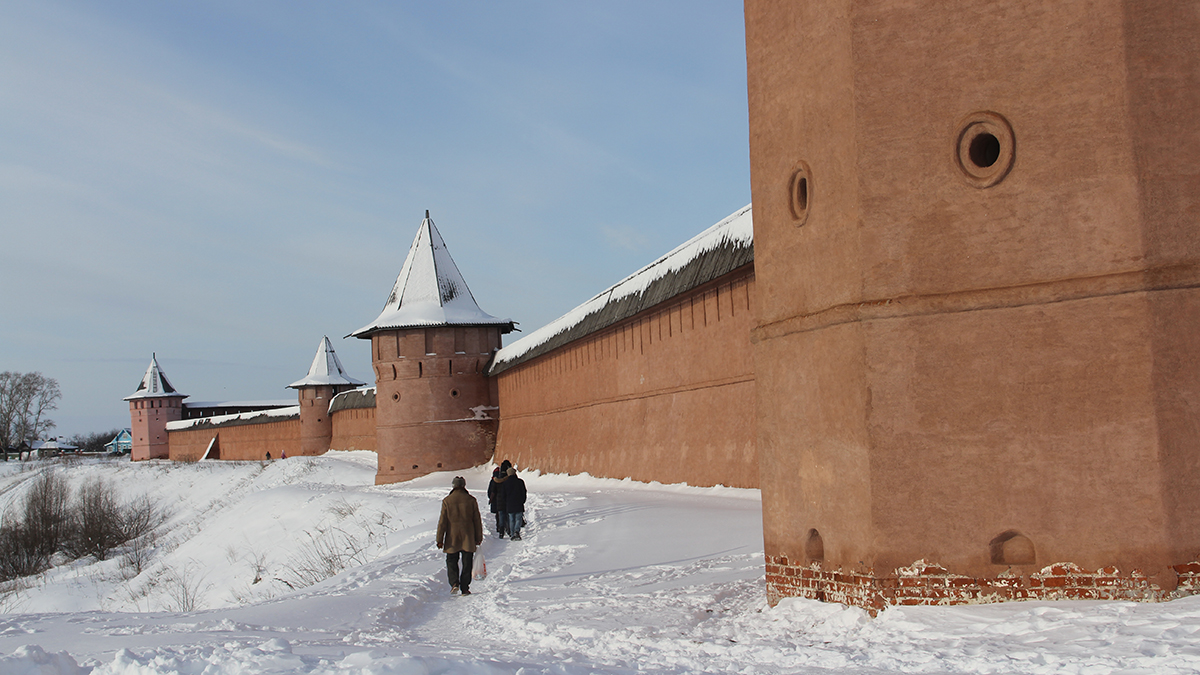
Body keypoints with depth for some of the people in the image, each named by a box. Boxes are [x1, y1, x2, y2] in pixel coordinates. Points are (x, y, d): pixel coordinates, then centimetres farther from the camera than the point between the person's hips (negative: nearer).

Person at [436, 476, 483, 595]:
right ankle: (465, 588, 5)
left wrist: (440, 539, 0)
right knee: (467, 563, 7)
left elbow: (442, 521, -4)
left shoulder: (447, 501, -4)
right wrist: (479, 538, 10)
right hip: (468, 538, 1)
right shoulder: (471, 500, -2)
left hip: (452, 538, 0)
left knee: (451, 561, 12)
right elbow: (477, 521, 2)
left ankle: (454, 583, -8)